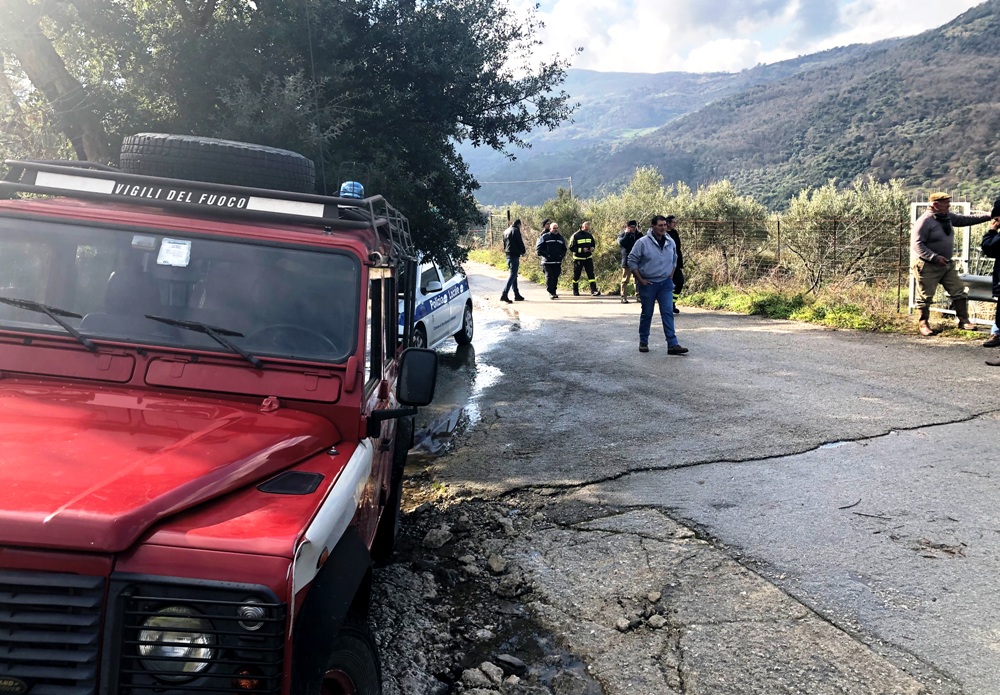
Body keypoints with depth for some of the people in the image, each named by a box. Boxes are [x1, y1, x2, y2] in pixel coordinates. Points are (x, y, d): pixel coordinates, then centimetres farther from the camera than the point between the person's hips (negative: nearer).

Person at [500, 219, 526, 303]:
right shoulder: (515, 230, -8)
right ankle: (504, 295, -20)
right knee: (513, 275, -11)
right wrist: (523, 251, 6)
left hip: (508, 255, 9)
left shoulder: (506, 231, 17)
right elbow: (520, 242, -9)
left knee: (513, 275, 14)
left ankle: (517, 295, 17)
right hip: (514, 255, -9)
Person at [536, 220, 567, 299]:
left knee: (555, 277, 7)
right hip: (547, 262, -4)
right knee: (549, 277, -10)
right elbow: (538, 248, -3)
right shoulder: (544, 237, -1)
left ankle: (554, 292, 17)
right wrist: (545, 255, -10)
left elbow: (564, 249, 26)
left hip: (558, 262, 5)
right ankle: (551, 292, -10)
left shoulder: (561, 238, 15)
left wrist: (562, 255, 9)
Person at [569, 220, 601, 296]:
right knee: (576, 275, 6)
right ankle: (575, 291, 20)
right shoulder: (575, 236, -8)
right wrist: (582, 250, -21)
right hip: (578, 258, -3)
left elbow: (593, 244, 20)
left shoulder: (589, 235, 7)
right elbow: (571, 247, -12)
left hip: (588, 258, 3)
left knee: (591, 274, -7)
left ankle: (594, 290, -11)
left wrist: (592, 248, -4)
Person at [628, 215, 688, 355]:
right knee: (647, 313, 7)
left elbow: (674, 260, 20)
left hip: (665, 283, 3)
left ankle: (672, 344, -5)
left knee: (668, 313, -4)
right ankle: (643, 342, 21)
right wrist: (640, 280, -11)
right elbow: (632, 261, -8)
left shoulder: (670, 242, 5)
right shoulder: (643, 242, -11)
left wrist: (670, 277, 10)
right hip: (648, 284, -3)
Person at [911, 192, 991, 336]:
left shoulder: (948, 217, 7)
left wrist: (988, 216, 13)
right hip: (927, 265, -8)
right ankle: (923, 324, 15)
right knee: (925, 296, 1)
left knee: (958, 292, 8)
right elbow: (917, 244, -22)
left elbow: (965, 219, 19)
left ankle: (963, 320, 18)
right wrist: (935, 258, -29)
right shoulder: (924, 221, -18)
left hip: (947, 264, 8)